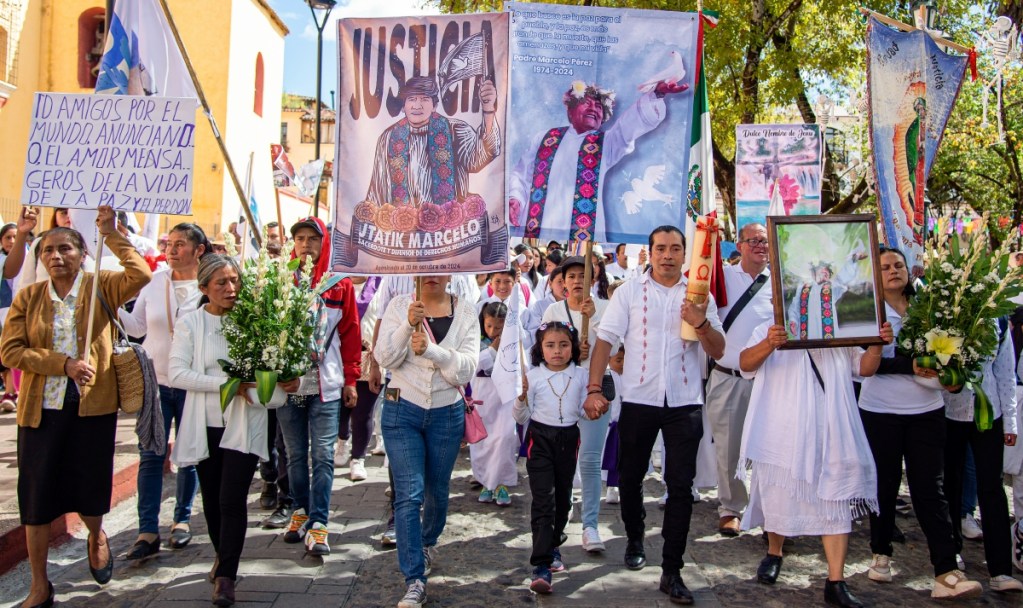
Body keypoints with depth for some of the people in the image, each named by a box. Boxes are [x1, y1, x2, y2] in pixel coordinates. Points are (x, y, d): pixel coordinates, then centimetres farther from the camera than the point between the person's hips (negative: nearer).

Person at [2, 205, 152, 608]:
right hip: (40, 408, 2)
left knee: (89, 491, 7)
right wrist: (64, 364, -16)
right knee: (36, 496, 6)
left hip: (93, 405, -1)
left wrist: (110, 234, -16)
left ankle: (97, 538, 42)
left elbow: (141, 275, -20)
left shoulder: (100, 287, 0)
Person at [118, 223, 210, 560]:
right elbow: (136, 327, 7)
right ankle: (148, 530, 3)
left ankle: (182, 519, 26)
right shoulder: (154, 283, 3)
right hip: (156, 380, 2)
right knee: (151, 456, -1)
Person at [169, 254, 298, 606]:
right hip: (206, 425, 2)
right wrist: (226, 384, -18)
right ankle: (223, 556, 38)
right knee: (212, 499, 15)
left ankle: (226, 576, 7)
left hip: (244, 424, -2)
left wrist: (289, 378, -19)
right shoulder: (189, 323, -2)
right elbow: (176, 373, -10)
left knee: (232, 500, -6)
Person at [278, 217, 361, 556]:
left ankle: (317, 525, 1)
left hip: (326, 385, -1)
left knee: (323, 456, -3)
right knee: (296, 455, 12)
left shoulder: (340, 284, 2)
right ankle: (301, 512, 28)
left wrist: (350, 379, 3)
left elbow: (351, 333, 4)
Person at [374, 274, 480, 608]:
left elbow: (467, 367, -12)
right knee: (409, 494, -8)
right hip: (402, 410, -1)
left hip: (447, 413, 1)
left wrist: (431, 349, -27)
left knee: (437, 489, 18)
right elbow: (385, 358, -10)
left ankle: (428, 542, 48)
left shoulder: (465, 312, -4)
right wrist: (407, 324, -24)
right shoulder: (399, 305, -3)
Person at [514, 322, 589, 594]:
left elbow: (584, 411, 8)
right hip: (540, 439, -3)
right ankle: (541, 566, -12)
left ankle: (552, 545, 38)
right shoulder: (533, 376, -4)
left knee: (563, 498, 15)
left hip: (568, 438, 3)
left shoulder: (581, 375, 2)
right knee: (543, 500, -10)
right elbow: (521, 418, -2)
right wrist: (522, 396, -19)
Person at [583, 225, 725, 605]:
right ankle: (634, 539, 39)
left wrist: (701, 323, -18)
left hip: (685, 403, 1)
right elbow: (604, 341, -4)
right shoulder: (629, 292, 2)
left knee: (681, 486, 1)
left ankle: (672, 571, 10)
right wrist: (594, 389, -14)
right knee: (630, 478, 12)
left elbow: (718, 351, 1)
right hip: (638, 400, 0)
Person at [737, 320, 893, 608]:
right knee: (778, 496, 11)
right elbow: (746, 363, -15)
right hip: (782, 435, -2)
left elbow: (864, 368, 13)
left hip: (830, 436, 2)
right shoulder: (769, 330, 1)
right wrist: (769, 344, -36)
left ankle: (836, 582, 3)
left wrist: (877, 345, -8)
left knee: (836, 503, -1)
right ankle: (774, 554, 36)